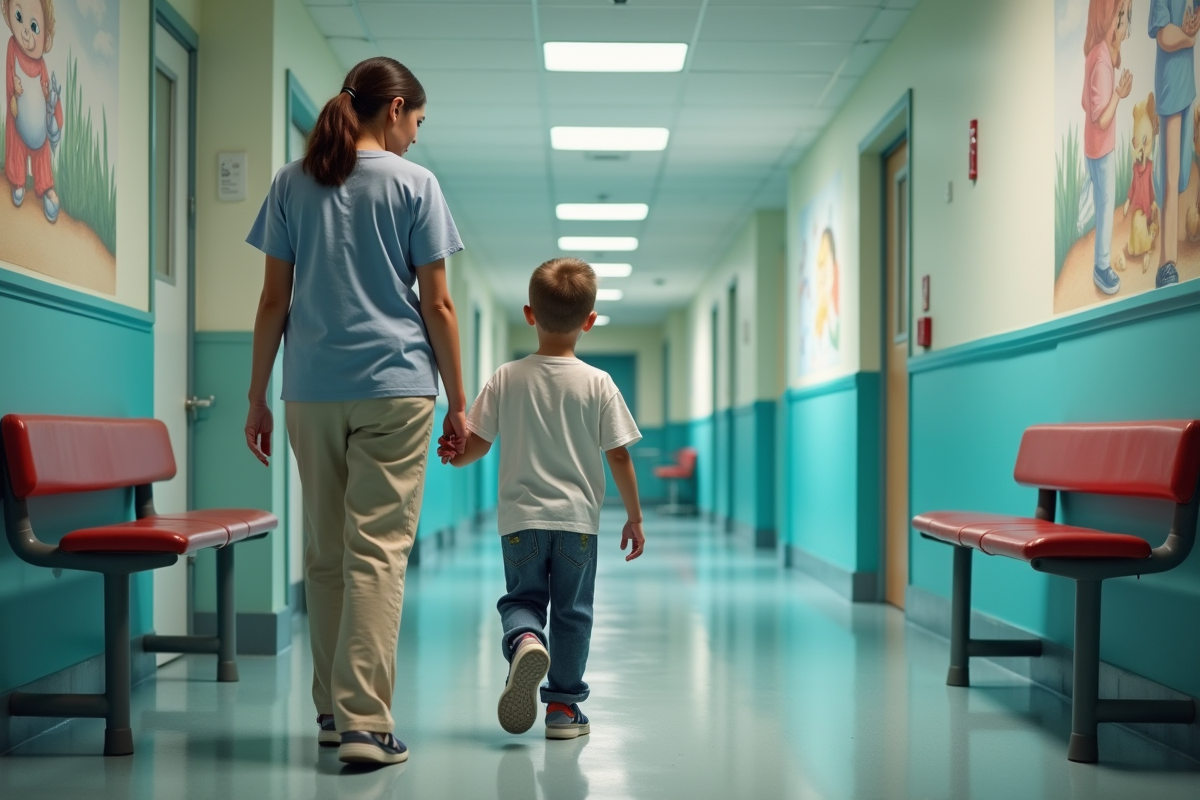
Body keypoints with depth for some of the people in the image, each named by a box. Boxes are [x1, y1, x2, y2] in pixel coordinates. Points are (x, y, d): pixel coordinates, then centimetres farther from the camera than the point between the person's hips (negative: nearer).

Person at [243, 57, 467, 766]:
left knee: (325, 554, 12)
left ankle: (332, 711, 19)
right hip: (394, 387, -3)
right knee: (378, 552, -5)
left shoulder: (292, 183, 9)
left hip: (312, 390, 4)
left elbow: (274, 300, 7)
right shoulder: (414, 183, 0)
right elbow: (437, 305, -2)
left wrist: (257, 398, 12)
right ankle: (364, 722, -9)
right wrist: (459, 403, 4)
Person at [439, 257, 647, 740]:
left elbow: (475, 443, -4)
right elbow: (619, 456, -4)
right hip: (578, 519, 0)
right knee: (572, 611, 10)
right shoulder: (598, 384, -6)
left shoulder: (507, 378, -4)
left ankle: (524, 642, -21)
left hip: (521, 518, 1)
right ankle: (563, 705, 14)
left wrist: (452, 456, 16)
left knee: (521, 598, 13)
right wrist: (634, 517, 5)